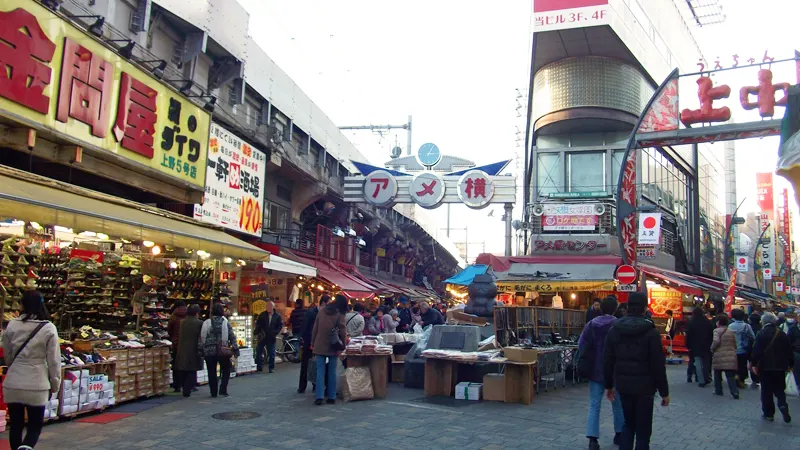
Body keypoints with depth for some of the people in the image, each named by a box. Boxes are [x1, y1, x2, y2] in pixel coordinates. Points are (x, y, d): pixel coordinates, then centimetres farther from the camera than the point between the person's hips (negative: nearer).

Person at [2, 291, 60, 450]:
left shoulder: (12, 325, -1)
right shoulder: (48, 328, -8)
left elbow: (7, 356, 11)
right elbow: (54, 360, -5)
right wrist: (55, 384, 6)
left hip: (12, 384, 3)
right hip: (36, 385, -2)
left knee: (15, 425, 15)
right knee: (35, 425, 8)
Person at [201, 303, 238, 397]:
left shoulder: (206, 323, 0)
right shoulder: (226, 322, -2)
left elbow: (201, 338, 0)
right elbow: (232, 337, -3)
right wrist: (235, 348, 1)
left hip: (209, 351, 1)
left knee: (212, 372, 10)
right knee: (226, 370, 14)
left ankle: (213, 392, 12)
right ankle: (223, 389, 5)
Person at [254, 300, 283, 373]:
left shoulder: (277, 316, -1)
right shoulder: (262, 315, 1)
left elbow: (280, 325, 1)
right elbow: (258, 324, 3)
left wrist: (275, 333, -9)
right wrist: (259, 332, -10)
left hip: (271, 338, -1)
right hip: (262, 337, 1)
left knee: (271, 353, 4)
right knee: (258, 352, 5)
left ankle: (271, 367, 14)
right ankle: (258, 367, 16)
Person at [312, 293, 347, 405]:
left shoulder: (322, 311, 3)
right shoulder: (340, 315, -6)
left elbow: (315, 329, 5)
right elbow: (342, 332, -8)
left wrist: (313, 343, 11)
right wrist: (342, 346, 0)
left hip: (320, 346, 2)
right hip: (333, 347, -2)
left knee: (320, 371, 3)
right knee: (332, 372, 8)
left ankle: (319, 397, -4)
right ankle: (331, 397, 10)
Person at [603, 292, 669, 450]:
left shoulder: (614, 329, 2)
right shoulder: (650, 331, -10)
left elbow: (607, 361, 5)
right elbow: (658, 365, -10)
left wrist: (608, 385, 14)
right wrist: (664, 392, -2)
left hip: (623, 384, 4)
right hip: (644, 385, -4)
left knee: (628, 423, 20)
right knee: (643, 429, 6)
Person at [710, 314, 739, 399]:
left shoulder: (717, 331, -5)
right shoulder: (731, 332, 13)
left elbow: (716, 341, -20)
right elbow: (735, 344, 13)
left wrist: (712, 348, -4)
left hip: (719, 356, -4)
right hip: (731, 357, 4)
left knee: (717, 374, 14)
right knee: (730, 376, 2)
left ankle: (718, 390, 20)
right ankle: (735, 392, -11)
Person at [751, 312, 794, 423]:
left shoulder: (761, 334, -10)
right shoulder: (782, 334, 3)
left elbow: (757, 350, -14)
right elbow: (789, 350, 7)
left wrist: (754, 364, -9)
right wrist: (791, 364, 16)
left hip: (766, 367, -3)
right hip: (780, 367, 4)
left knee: (766, 391, 5)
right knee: (779, 389, 13)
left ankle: (769, 413, 8)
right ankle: (783, 405, -12)